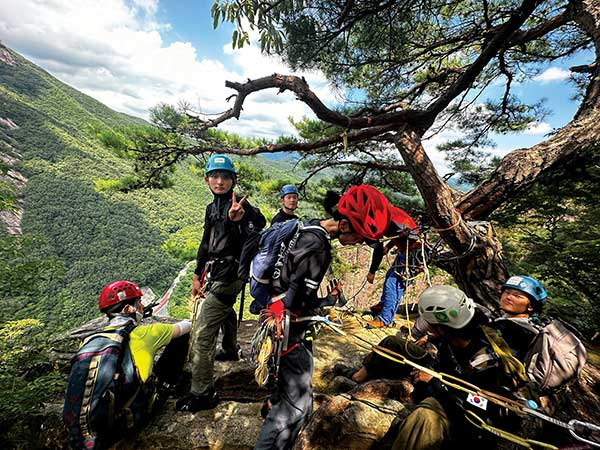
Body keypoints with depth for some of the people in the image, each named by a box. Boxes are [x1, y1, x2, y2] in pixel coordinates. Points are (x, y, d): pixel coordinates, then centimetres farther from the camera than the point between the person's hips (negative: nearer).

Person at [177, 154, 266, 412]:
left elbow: (260, 221, -33)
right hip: (217, 272, 10)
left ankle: (202, 393, 6)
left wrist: (237, 218, -53)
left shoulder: (238, 204, -15)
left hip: (228, 275, -10)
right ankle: (230, 351, 57)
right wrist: (198, 275, 17)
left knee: (203, 332, -8)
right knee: (225, 312, 30)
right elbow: (206, 243, 16)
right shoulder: (212, 207, 11)